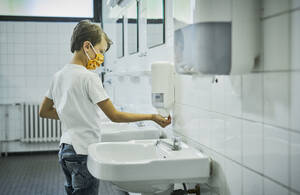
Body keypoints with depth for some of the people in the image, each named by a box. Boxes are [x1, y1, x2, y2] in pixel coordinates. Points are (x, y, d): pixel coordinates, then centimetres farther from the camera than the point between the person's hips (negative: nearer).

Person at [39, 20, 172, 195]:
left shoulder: (59, 76, 8)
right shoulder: (89, 77, -17)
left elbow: (44, 112, 17)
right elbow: (115, 116, -16)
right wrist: (152, 117, -11)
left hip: (65, 149, 9)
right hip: (83, 153, -9)